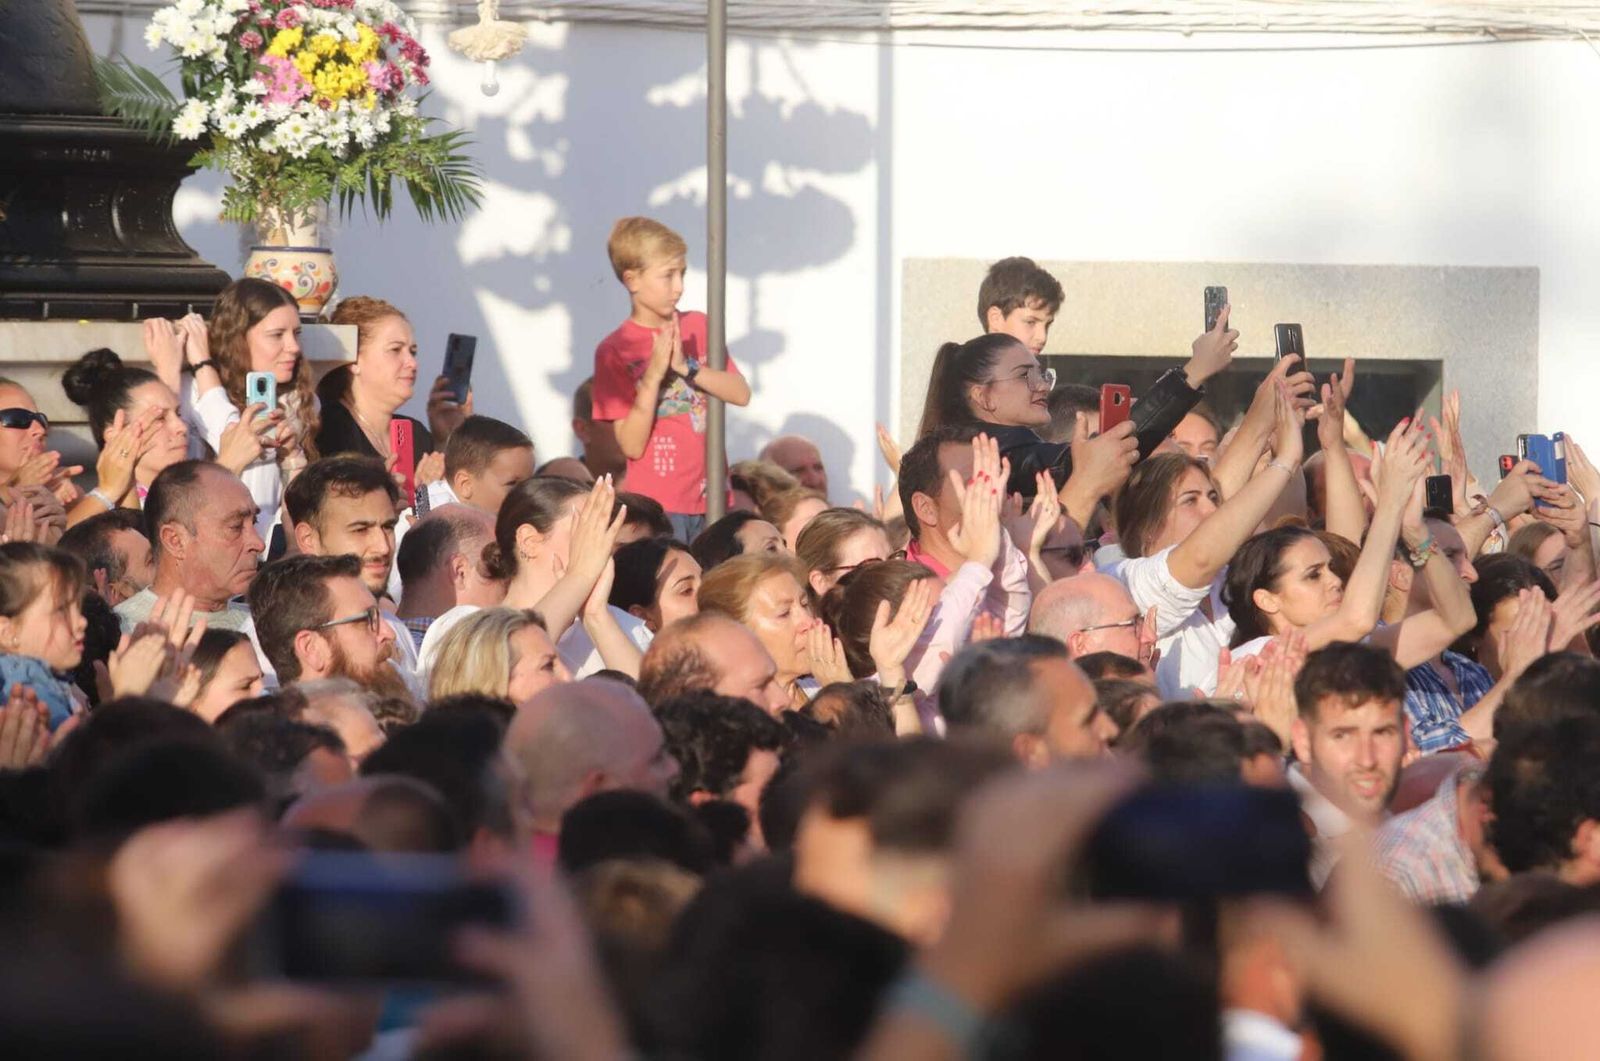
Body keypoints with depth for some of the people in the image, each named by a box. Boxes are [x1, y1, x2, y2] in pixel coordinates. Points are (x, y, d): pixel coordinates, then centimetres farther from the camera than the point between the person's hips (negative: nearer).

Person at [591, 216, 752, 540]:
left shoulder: (698, 327, 10)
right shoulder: (614, 351, -4)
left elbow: (741, 393, 1)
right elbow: (632, 445, -9)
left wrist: (686, 367, -12)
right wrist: (653, 376, -19)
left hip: (709, 498, 4)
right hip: (657, 502, -4)